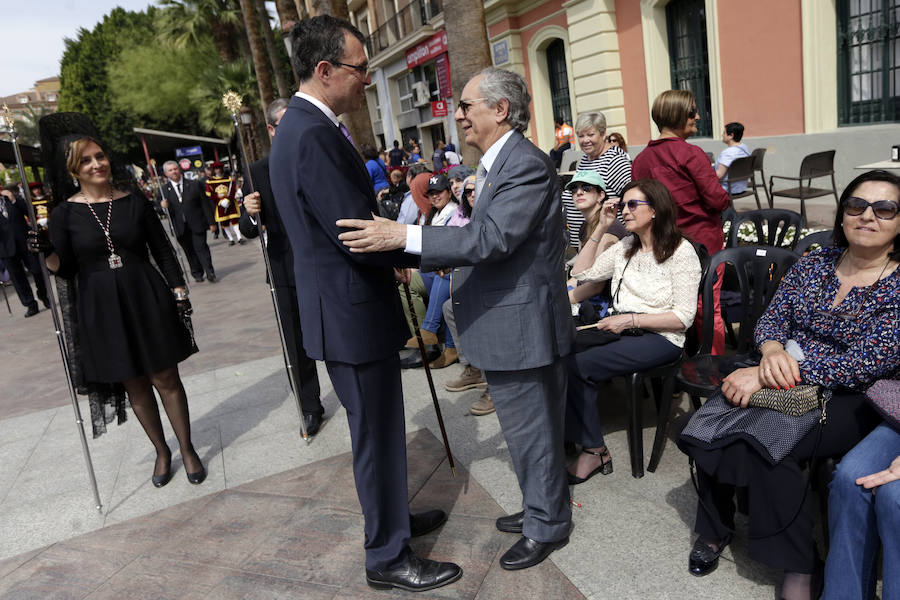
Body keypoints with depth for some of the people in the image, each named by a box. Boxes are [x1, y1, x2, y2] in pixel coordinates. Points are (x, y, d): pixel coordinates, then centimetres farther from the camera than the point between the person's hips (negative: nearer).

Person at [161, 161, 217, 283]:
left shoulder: (194, 185, 3)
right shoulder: (164, 190, 5)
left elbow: (205, 204, 3)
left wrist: (211, 222, 0)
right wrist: (162, 205, -20)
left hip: (197, 225, -2)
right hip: (180, 228, 2)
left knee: (201, 248, -7)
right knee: (189, 252, 8)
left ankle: (210, 273, 0)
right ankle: (197, 274, 19)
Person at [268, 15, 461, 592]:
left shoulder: (304, 126, 11)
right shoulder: (314, 135, -22)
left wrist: (398, 247, 11)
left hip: (347, 304, 10)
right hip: (351, 312, -10)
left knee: (379, 428, 23)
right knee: (377, 433, 4)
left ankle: (390, 517, 42)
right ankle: (388, 557, 23)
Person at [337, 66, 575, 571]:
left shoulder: (527, 165, -19)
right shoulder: (498, 163, 14)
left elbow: (493, 238, -30)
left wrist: (404, 236, -33)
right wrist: (424, 260, 13)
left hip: (522, 324, -10)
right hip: (505, 323, 10)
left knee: (531, 430, 5)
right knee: (527, 427, 22)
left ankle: (547, 527, 25)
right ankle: (542, 507, 40)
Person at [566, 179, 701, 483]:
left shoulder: (681, 252, -5)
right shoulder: (626, 247, 16)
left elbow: (683, 317, -10)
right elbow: (582, 272, 15)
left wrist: (631, 320, -17)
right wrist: (600, 229, 10)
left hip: (660, 338, -6)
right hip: (620, 328, 6)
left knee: (576, 365, -27)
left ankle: (594, 451, -12)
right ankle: (570, 435, -14)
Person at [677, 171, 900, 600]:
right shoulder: (813, 264, 8)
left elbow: (863, 364, -18)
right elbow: (771, 320, 9)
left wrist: (764, 375, -23)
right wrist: (773, 352, -17)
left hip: (852, 400, -4)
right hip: (789, 383, 4)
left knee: (764, 439, -32)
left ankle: (798, 566, -12)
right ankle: (716, 528, 0)